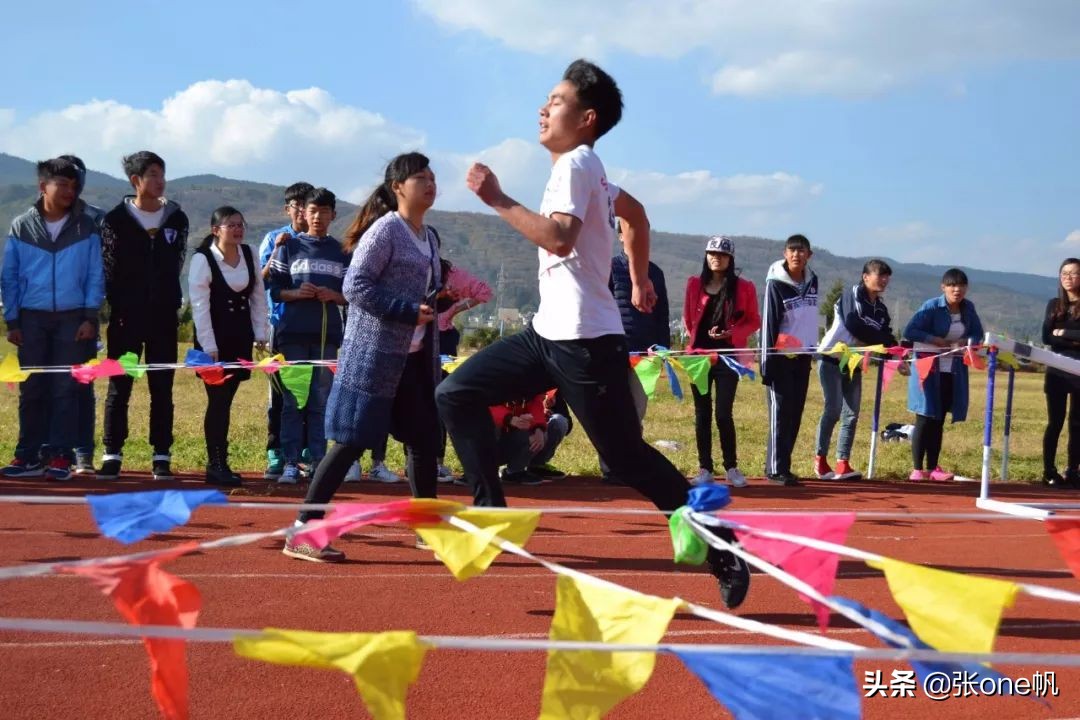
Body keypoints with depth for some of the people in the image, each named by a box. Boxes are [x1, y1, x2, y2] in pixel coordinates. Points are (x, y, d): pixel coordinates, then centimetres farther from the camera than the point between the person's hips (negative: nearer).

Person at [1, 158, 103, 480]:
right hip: (32, 318, 1)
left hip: (72, 319, -1)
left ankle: (60, 455, 2)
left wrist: (90, 317, -5)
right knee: (31, 389, 2)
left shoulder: (86, 227, 3)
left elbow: (95, 275, 4)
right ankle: (29, 455, 7)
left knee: (66, 388, -2)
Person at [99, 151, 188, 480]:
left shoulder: (176, 219, 8)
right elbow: (109, 270, -1)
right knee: (119, 387, 1)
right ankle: (112, 455, 6)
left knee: (162, 389, 4)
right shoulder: (116, 220, 1)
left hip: (163, 317, 2)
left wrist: (169, 305, 4)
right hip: (126, 318, -2)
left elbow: (174, 267, 11)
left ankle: (161, 456, 8)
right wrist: (119, 308, -8)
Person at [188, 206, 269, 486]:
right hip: (215, 339, -5)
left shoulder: (249, 255, 5)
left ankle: (219, 463, 15)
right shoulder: (202, 260, -11)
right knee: (218, 401, -4)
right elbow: (200, 305, -13)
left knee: (226, 399, 9)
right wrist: (209, 347, -16)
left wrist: (261, 334, 5)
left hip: (240, 337, 5)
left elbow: (258, 296, 11)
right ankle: (216, 465, 2)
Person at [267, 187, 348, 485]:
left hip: (327, 334, 1)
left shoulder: (341, 251, 10)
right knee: (292, 400, -1)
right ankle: (291, 463, 0)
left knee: (322, 401, 3)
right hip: (292, 333, -1)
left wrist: (332, 295, -10)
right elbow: (275, 290, 4)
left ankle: (318, 461, 6)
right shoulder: (289, 246, 6)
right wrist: (296, 293, -14)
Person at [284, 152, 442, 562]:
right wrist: (409, 311, -21)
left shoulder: (428, 237, 14)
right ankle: (302, 532, -3)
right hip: (376, 353, -8)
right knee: (352, 442, -8)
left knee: (424, 437, 11)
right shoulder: (385, 230, -12)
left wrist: (436, 304, 6)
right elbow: (355, 286, -19)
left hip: (415, 356, 8)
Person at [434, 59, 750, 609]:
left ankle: (725, 553, 4)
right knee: (457, 394, 3)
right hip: (548, 332, 10)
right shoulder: (584, 168, 16)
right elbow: (636, 213, 32)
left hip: (584, 341, -10)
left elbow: (559, 238, -29)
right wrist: (639, 278, 38)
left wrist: (498, 201, -24)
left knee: (627, 459, -5)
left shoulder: (576, 162, -12)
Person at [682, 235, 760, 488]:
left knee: (723, 414, -7)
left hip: (728, 356, -3)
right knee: (702, 413, 4)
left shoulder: (743, 287, 1)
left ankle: (731, 468, 6)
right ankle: (705, 469, 10)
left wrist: (732, 333, -11)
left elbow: (754, 321, 3)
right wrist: (696, 338, 7)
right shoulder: (694, 284, 7)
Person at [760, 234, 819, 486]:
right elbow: (769, 323, -12)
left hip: (803, 355, 6)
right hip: (781, 356, -6)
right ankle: (776, 469, -3)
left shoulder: (812, 280, 8)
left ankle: (779, 465, 14)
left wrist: (813, 348, 17)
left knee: (795, 413, 7)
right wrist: (768, 362, -15)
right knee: (781, 413, -6)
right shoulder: (776, 283, -11)